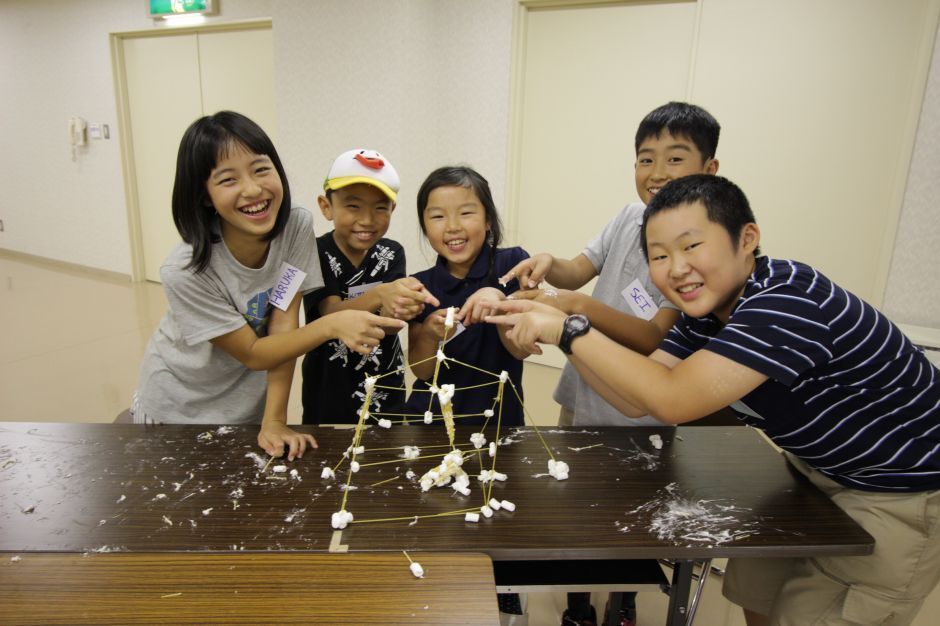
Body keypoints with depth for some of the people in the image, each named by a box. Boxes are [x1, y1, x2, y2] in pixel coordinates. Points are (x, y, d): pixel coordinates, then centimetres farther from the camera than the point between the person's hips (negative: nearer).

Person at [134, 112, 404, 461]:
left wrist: (274, 421, -24)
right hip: (180, 408, -2)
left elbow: (283, 327, -21)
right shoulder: (185, 272, -32)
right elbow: (252, 353, -24)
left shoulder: (297, 227, -23)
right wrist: (332, 325, -39)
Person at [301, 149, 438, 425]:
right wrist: (380, 295, -44)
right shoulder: (316, 254, -11)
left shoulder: (391, 254, -5)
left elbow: (387, 322, -16)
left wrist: (402, 308, -40)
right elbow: (332, 315, -25)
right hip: (329, 394, -2)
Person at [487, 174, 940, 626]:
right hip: (821, 468, 7)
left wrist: (570, 330, -32)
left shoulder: (789, 300, -33)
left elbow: (673, 400, -37)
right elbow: (635, 401, -8)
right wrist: (558, 328, -17)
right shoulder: (706, 313, -7)